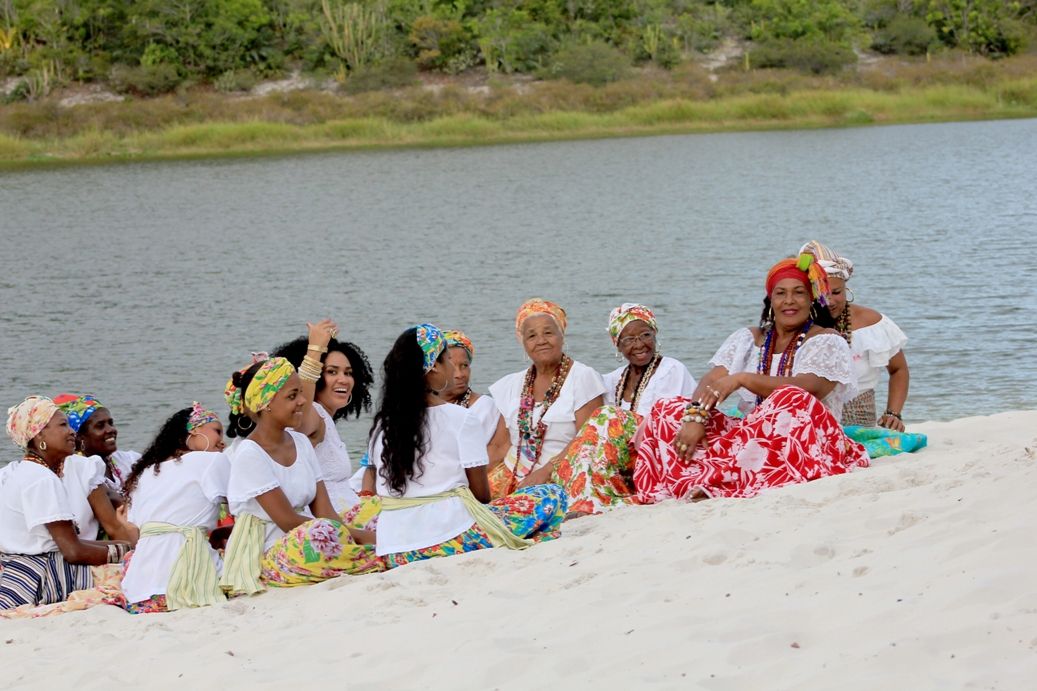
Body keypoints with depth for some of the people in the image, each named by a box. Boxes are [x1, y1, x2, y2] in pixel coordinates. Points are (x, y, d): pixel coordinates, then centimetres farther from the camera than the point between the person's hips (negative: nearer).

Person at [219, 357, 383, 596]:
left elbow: (325, 511, 3)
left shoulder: (301, 443, 10)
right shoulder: (249, 455, -12)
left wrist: (356, 534, -17)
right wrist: (355, 534, -17)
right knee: (319, 534, -35)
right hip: (264, 559, -7)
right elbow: (287, 521, -16)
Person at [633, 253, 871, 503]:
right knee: (668, 409, -9)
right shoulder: (748, 339, 17)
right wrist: (695, 416, -20)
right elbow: (711, 382, 2)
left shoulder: (827, 341, 3)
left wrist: (742, 379, -26)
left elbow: (805, 389, -16)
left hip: (806, 444, -4)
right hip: (749, 435, 5)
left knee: (791, 402, -36)